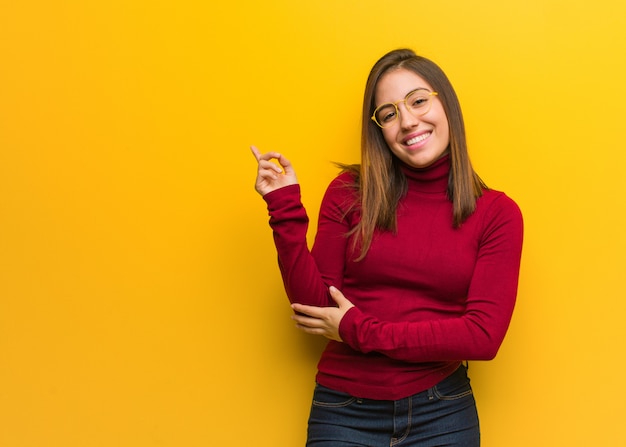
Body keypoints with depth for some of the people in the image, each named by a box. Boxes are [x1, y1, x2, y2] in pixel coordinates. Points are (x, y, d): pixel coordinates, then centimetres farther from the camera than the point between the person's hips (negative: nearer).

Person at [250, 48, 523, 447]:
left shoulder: (497, 214, -3)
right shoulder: (349, 195, -1)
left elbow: (484, 335, -11)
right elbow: (315, 307, -4)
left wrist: (361, 331, -12)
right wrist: (285, 209, -12)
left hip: (441, 413, 0)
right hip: (344, 412, 0)